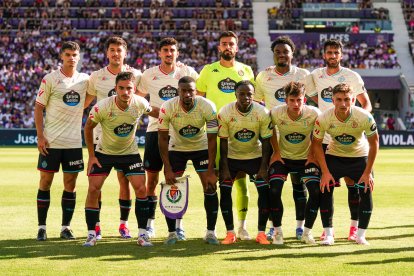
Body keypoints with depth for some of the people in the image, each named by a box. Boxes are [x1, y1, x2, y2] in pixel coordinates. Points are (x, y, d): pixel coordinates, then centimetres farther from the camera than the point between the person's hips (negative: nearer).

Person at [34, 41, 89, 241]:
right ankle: (42, 227, 7)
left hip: (74, 142, 3)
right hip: (50, 141, -3)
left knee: (70, 184, 5)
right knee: (46, 181, 1)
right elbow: (38, 107, -2)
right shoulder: (50, 79, -3)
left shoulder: (85, 80, 6)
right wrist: (40, 136, -10)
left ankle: (66, 227, 13)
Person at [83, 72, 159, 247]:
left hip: (130, 153, 2)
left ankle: (142, 234, -1)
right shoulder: (102, 107, -26)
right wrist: (91, 156, -7)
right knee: (93, 189, -10)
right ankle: (91, 234, 2)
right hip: (104, 153, -1)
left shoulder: (140, 103, -19)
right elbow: (88, 127, -9)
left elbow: (153, 112, 6)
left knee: (141, 189, -10)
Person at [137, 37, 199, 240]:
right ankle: (150, 223, 9)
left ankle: (178, 225, 9)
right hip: (155, 130, 1)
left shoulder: (188, 72, 1)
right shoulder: (149, 75, 4)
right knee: (151, 178, 1)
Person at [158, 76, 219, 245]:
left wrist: (210, 171, -23)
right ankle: (172, 233, 4)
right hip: (177, 148, 0)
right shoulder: (167, 108, -25)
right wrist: (168, 169, -20)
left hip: (201, 148, 0)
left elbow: (212, 139, -19)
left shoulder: (207, 107, -26)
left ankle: (211, 232, 2)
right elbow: (163, 138, -16)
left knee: (210, 187, -8)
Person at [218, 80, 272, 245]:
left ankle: (261, 233, -2)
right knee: (225, 191, -10)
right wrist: (224, 168, -13)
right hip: (232, 156, 0)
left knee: (265, 191, -11)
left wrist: (263, 167, -14)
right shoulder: (225, 113, -18)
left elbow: (266, 141, -10)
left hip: (255, 156, 0)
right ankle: (230, 233, -1)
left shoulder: (262, 113, -17)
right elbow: (223, 142, -11)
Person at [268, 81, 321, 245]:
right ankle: (277, 231, -1)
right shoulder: (276, 113, -21)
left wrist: (312, 154, -5)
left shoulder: (314, 114, -22)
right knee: (274, 191, -18)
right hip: (282, 157, 0)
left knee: (316, 192, -16)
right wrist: (276, 152, -1)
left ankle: (307, 232, 0)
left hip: (305, 158, 0)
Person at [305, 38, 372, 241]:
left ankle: (354, 226, 3)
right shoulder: (315, 76, 6)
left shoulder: (351, 76, -4)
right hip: (324, 137, 3)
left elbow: (366, 103, -1)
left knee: (351, 182, -2)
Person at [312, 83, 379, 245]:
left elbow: (374, 142, -13)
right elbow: (316, 144, -11)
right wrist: (325, 172, -14)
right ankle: (328, 234, -2)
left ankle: (361, 235, 3)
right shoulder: (323, 119, -26)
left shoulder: (364, 117, -28)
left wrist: (368, 172, -14)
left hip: (360, 156, 0)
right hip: (334, 157, 1)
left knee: (366, 193, -10)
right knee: (325, 190, -11)